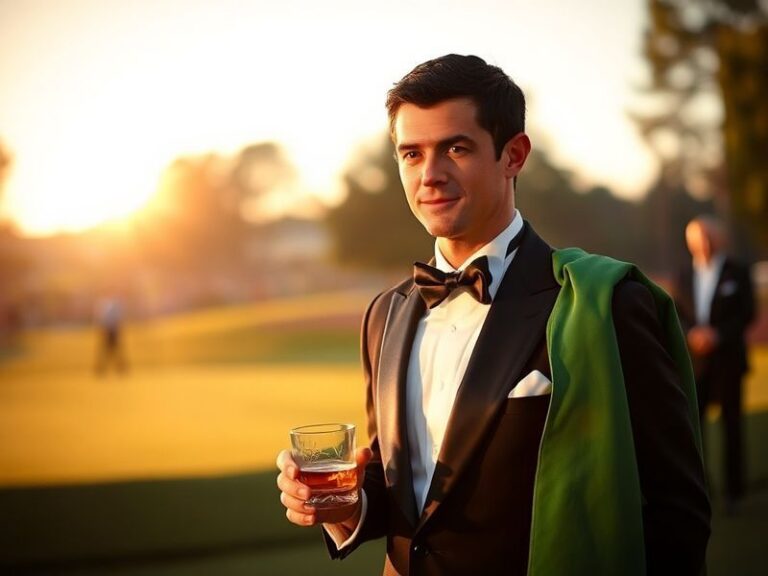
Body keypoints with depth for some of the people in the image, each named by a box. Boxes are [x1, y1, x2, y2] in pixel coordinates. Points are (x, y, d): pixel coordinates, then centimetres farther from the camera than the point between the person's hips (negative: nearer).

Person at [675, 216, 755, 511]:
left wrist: (718, 334, -17)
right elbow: (678, 314, 8)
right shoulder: (685, 275, 10)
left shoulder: (737, 272, 0)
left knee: (731, 424, 4)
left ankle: (733, 491, 11)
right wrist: (691, 334, -12)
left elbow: (747, 312, -5)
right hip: (694, 360, 2)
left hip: (727, 358, -2)